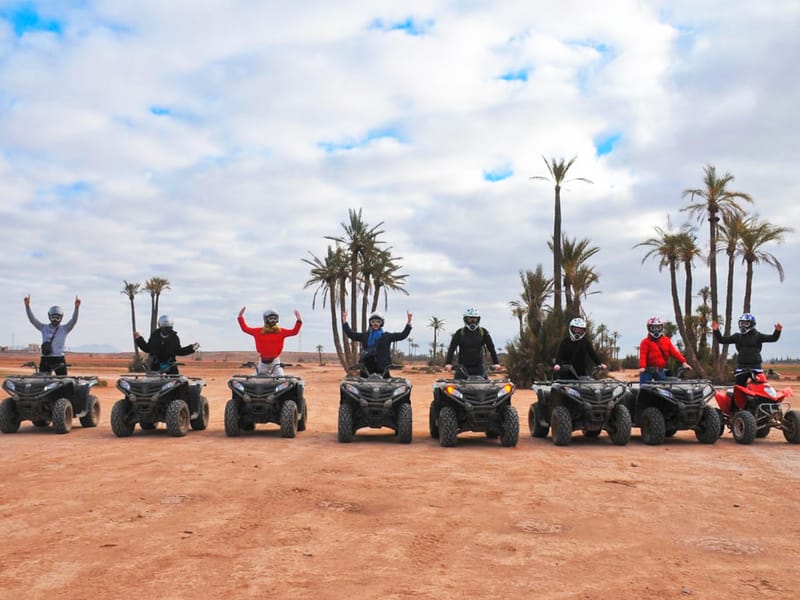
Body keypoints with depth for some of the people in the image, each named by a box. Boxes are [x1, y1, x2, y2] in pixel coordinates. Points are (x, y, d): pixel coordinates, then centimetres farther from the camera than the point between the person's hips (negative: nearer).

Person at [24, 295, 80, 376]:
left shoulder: (64, 328, 2)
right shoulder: (44, 327, 9)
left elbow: (74, 320, -11)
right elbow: (32, 319, 3)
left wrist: (76, 307, -27)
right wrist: (27, 305, -10)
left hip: (59, 359, -2)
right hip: (45, 359, 3)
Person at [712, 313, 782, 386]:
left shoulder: (757, 336, 3)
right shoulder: (737, 336, 9)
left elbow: (773, 338, -6)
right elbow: (722, 340, 7)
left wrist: (777, 331, -25)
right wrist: (716, 331, -6)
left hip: (755, 367, -2)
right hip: (741, 367, 2)